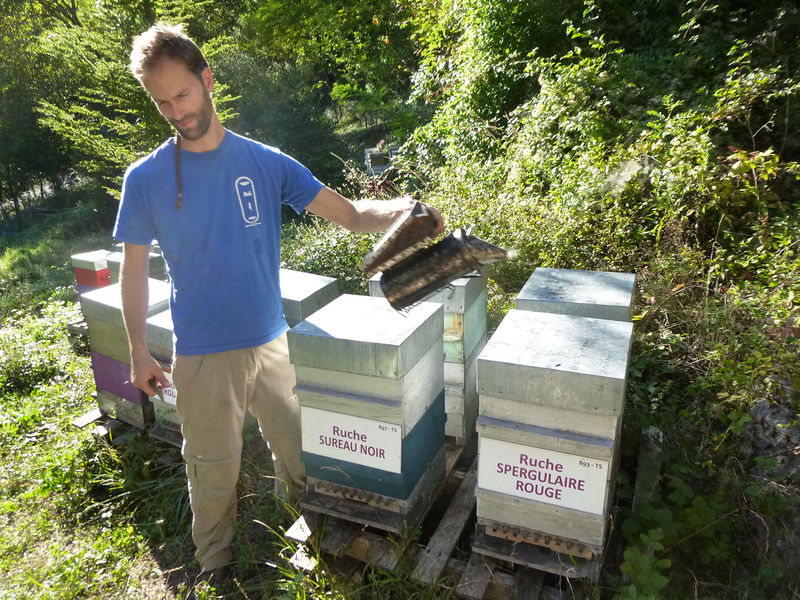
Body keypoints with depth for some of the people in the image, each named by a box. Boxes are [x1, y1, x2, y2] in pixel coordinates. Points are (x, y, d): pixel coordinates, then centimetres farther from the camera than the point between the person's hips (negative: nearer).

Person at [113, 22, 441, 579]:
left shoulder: (266, 162, -3)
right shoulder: (145, 179, -4)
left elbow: (350, 214, -6)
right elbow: (135, 268, 2)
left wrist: (401, 210, -25)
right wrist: (139, 352, -1)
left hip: (272, 343, 2)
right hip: (202, 358, -1)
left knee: (301, 454, 16)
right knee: (214, 473, 13)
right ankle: (215, 565, 40)